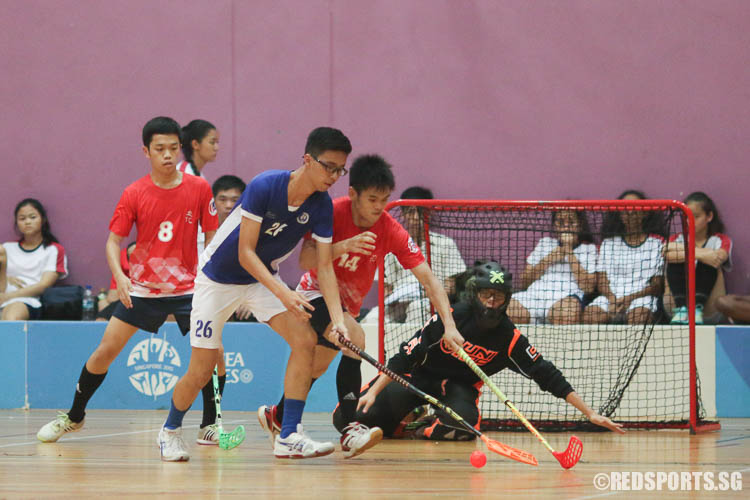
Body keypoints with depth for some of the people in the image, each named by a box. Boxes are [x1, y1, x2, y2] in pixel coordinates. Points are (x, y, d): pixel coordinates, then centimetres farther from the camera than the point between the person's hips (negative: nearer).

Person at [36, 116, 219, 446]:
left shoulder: (199, 189, -5)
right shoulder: (134, 194, -7)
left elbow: (212, 237, 3)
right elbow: (114, 241, -5)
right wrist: (119, 276, -22)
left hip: (187, 287, 0)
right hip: (141, 288, 0)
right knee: (106, 350, -3)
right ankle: (73, 416, 15)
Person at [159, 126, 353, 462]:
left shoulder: (321, 206, -13)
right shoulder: (264, 187, -29)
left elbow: (324, 266, -10)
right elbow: (245, 252, -28)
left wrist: (338, 319, -23)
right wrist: (282, 293, -39)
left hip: (263, 277, 5)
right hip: (219, 278, -5)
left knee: (305, 340, -19)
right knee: (201, 373, -4)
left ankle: (289, 437, -16)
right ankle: (170, 430, 26)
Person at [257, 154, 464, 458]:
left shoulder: (391, 231, -18)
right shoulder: (332, 213, -23)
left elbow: (428, 279, -22)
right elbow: (305, 261, -29)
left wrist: (449, 324, -33)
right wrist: (343, 246, -45)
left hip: (348, 304, 5)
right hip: (315, 293, -5)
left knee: (317, 367, 15)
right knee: (354, 336, -30)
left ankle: (276, 416, 41)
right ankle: (350, 431, -34)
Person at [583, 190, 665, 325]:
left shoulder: (657, 243, 13)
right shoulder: (608, 243, 22)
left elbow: (658, 285, 5)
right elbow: (602, 281, 13)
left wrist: (630, 298, -11)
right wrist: (613, 299, -11)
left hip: (642, 297, -2)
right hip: (611, 297, 2)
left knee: (639, 314, -39)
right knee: (590, 314, -31)